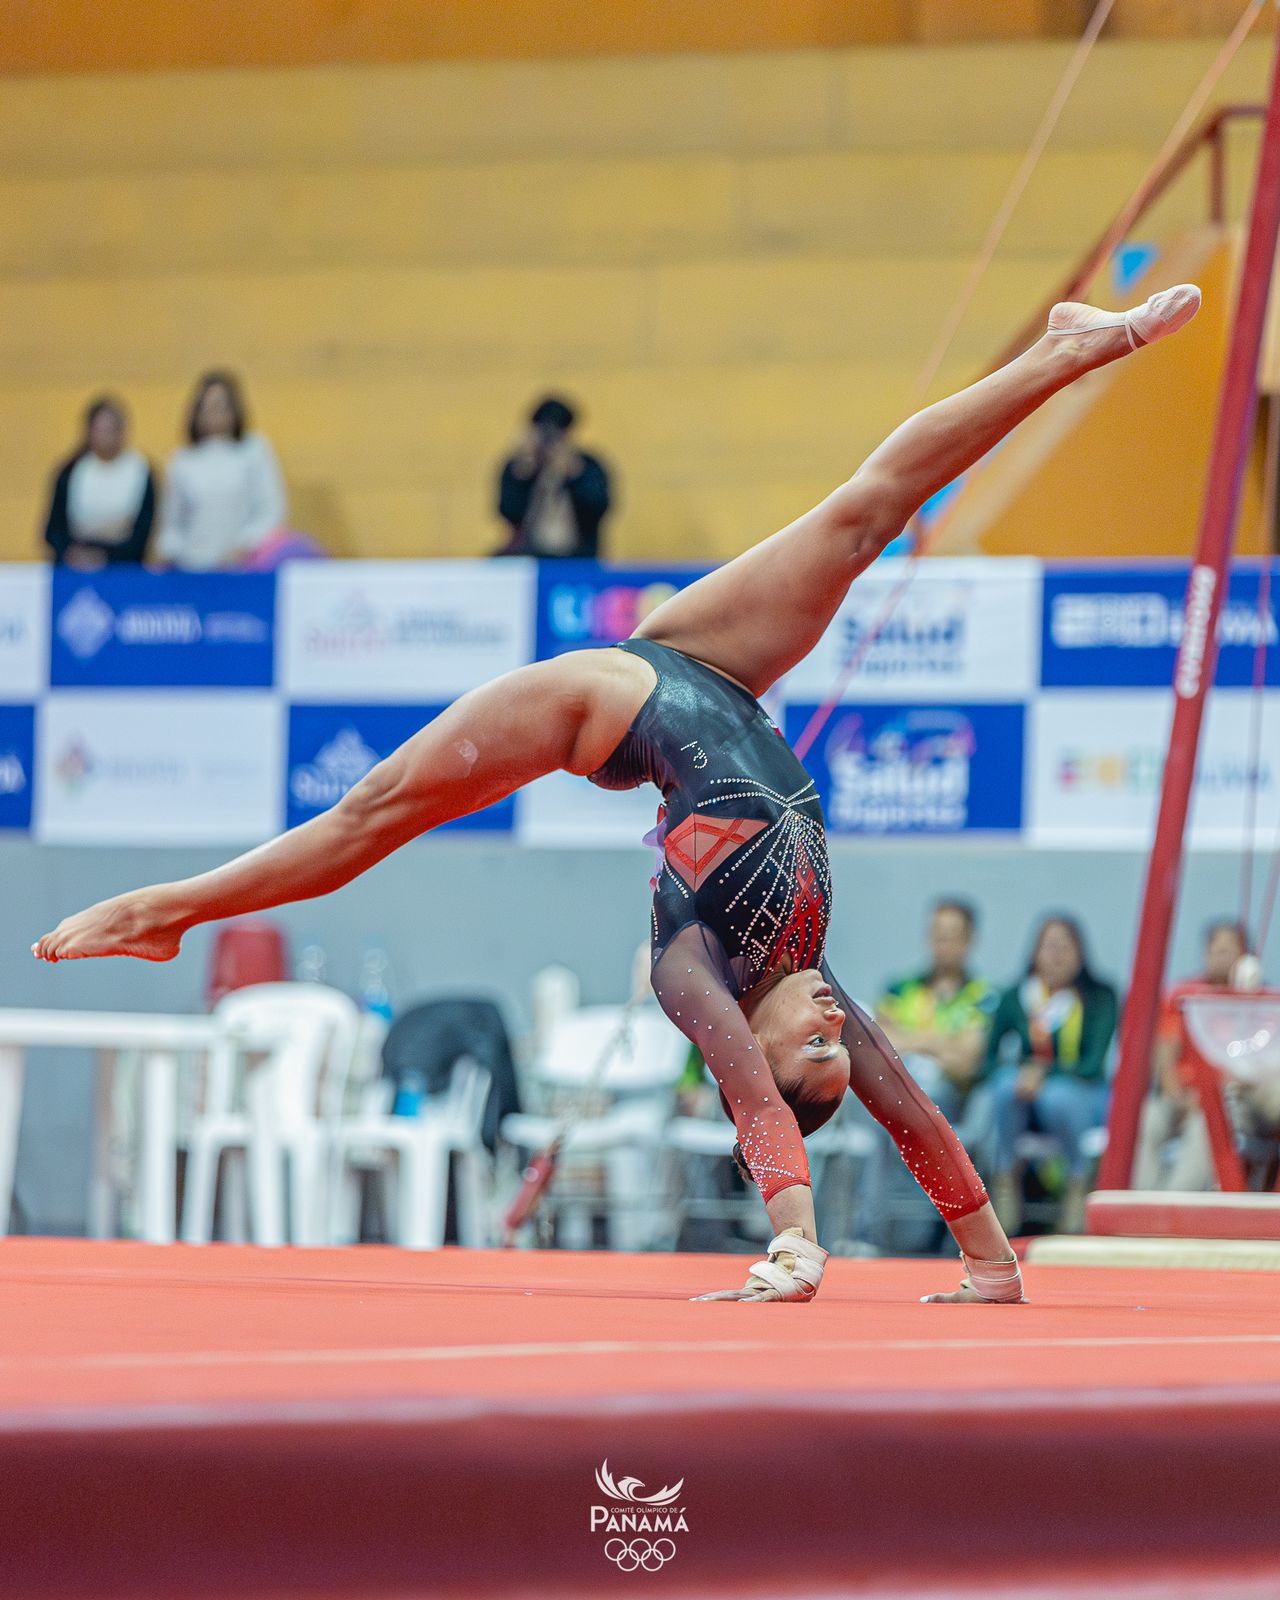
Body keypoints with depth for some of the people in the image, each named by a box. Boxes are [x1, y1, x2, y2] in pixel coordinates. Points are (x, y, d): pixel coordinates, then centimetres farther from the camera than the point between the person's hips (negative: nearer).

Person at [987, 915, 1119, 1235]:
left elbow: (1093, 1063, -12)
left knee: (1058, 1097, -38)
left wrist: (1046, 1073, -27)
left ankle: (1079, 1182, -15)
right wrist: (1025, 1070, -19)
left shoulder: (1099, 997, -2)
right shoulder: (1016, 998, 3)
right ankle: (1006, 1176, -19)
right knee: (1008, 1082, -33)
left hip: (1082, 1093, -2)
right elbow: (989, 1056, 3)